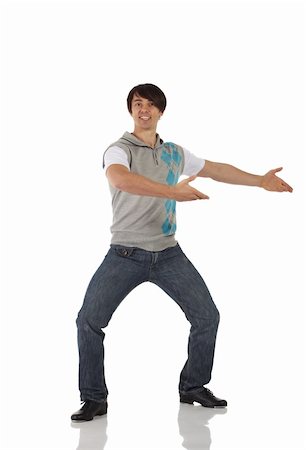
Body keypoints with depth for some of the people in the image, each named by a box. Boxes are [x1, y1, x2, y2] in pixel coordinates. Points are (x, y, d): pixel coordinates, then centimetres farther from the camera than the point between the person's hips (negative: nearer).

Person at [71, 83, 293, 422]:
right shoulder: (119, 150, -8)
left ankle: (193, 387, 22)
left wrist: (260, 181, 28)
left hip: (168, 254, 5)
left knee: (207, 316, 2)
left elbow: (215, 169, 25)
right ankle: (94, 399, 4)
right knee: (89, 321, -12)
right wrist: (172, 191, -39)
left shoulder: (175, 153, 10)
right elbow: (119, 179, -32)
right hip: (126, 254, -4)